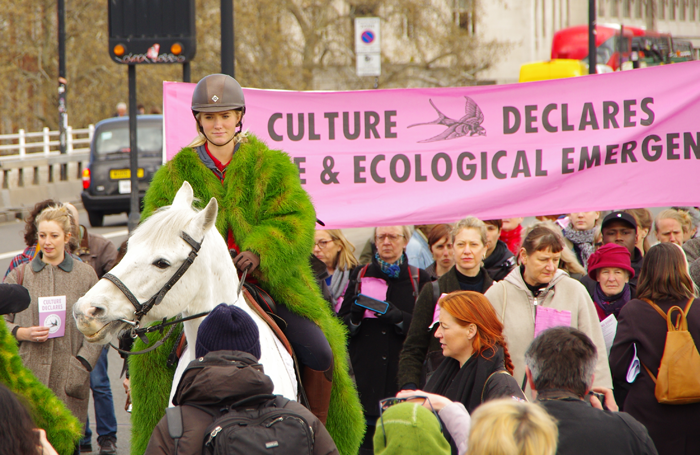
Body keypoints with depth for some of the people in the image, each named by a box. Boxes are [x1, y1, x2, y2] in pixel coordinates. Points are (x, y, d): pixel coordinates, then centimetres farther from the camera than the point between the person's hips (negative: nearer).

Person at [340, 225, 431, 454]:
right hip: (365, 373, 1)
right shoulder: (360, 276, 14)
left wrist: (400, 318, -14)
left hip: (402, 372, -1)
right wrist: (355, 316, -10)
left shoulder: (419, 279, 8)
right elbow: (340, 326, 12)